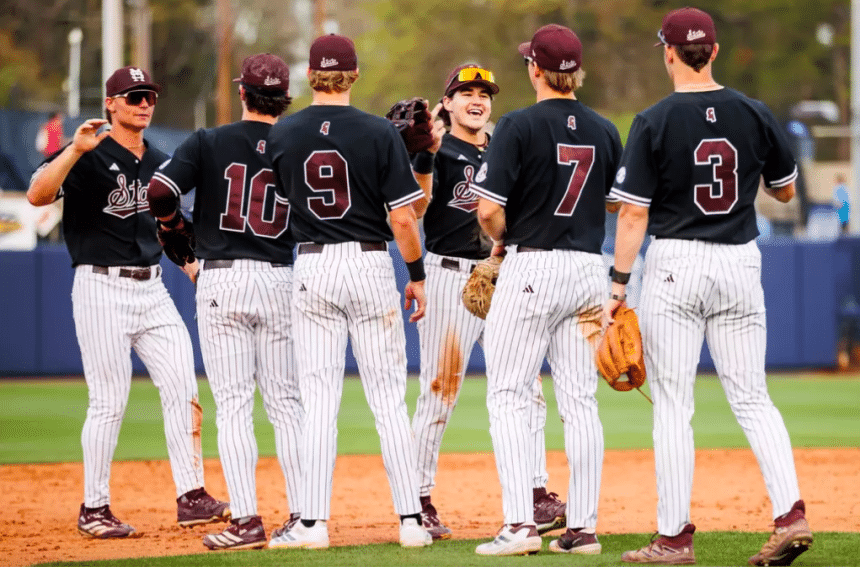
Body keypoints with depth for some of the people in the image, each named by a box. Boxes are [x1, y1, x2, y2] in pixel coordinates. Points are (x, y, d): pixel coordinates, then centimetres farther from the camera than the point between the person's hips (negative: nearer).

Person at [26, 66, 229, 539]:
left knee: (182, 388, -2)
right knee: (109, 401, -5)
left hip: (153, 289, 6)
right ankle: (94, 509, 5)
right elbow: (37, 195, -23)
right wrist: (74, 150, -33)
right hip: (102, 290, -6)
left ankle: (191, 497, 2)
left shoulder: (160, 164, 14)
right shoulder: (88, 158, -7)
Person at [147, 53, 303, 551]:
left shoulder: (208, 143, -2)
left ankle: (247, 521, -7)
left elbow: (160, 192, -13)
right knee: (287, 402, 9)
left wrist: (176, 223, 6)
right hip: (281, 281, 2)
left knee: (234, 403, -1)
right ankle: (302, 515, 7)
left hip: (222, 282, -2)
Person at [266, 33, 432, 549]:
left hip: (313, 268, 2)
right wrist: (417, 275, 2)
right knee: (389, 398, 3)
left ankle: (314, 522, 1)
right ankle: (411, 520, 2)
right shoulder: (380, 133, -8)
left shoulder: (282, 135, -1)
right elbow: (402, 217, -9)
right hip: (370, 264, -1)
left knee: (319, 399, 4)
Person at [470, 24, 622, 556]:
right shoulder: (605, 132, 7)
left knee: (509, 396, -1)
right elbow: (620, 207, 11)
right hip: (589, 269, 5)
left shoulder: (519, 126, -11)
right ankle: (583, 527, 6)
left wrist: (502, 240, 6)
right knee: (579, 400, 7)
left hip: (532, 268, -5)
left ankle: (520, 523, -11)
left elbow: (489, 210, -14)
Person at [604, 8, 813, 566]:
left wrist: (618, 284, -6)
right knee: (752, 398, 9)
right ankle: (791, 514, -7)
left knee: (673, 404, 1)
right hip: (740, 264, 4)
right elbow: (785, 190, 14)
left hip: (675, 267, -3)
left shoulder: (654, 122, -9)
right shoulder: (754, 114, 2)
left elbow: (634, 212, -10)